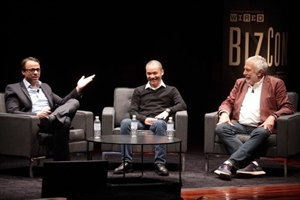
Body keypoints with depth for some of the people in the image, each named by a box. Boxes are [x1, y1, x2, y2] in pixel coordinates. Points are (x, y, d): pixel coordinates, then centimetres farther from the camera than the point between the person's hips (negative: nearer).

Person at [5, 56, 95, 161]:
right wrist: (36, 115, -22)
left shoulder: (45, 87, 30)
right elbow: (12, 112, -6)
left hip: (53, 122, 6)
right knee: (64, 121, -36)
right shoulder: (13, 88, 10)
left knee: (74, 102, -22)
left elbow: (62, 103, 23)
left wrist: (78, 89, 9)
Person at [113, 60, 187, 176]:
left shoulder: (171, 90, 24)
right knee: (125, 122, -33)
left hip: (159, 122, -2)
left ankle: (160, 163, -41)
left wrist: (168, 111, -14)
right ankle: (127, 163, -33)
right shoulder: (139, 91, 27)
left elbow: (182, 105, 6)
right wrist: (144, 119, -9)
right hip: (141, 122, 2)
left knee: (159, 124, -40)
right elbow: (132, 111, 13)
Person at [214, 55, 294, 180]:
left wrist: (273, 117, -18)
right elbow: (228, 102, 19)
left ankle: (230, 164, -44)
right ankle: (250, 163, -36)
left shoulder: (275, 84, 7)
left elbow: (287, 107, 1)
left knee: (262, 133, -39)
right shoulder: (240, 83, 21)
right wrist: (224, 113, -5)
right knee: (220, 128, -27)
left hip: (260, 126, -4)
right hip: (239, 125, 4)